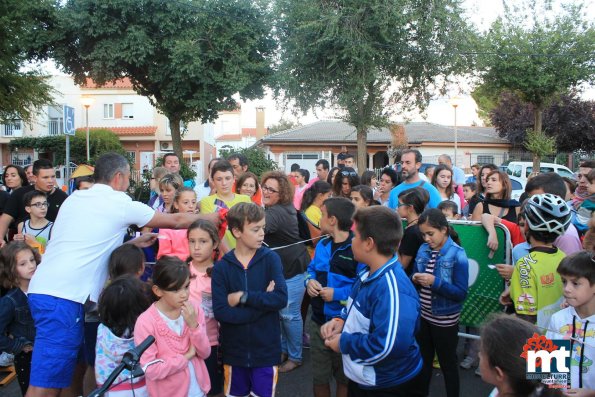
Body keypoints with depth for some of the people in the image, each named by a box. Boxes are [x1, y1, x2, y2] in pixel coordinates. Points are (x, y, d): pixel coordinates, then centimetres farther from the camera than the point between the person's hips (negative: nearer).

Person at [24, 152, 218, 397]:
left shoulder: (75, 198, 17)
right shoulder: (120, 203, -2)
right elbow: (176, 221, 8)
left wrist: (133, 243, 30)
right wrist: (215, 218, 22)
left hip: (44, 289, 9)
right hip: (63, 296, -8)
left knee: (59, 374, 17)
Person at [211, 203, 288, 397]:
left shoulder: (271, 259, -7)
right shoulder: (222, 267, -7)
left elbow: (281, 298, -19)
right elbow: (220, 312, -16)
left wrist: (243, 297, -18)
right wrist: (263, 301, -18)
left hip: (266, 349, 0)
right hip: (234, 350, 1)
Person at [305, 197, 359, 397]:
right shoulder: (322, 245, 5)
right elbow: (312, 269, 17)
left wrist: (338, 294, -24)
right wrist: (309, 281, -4)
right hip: (318, 321, 6)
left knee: (344, 378, 16)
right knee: (319, 377, 20)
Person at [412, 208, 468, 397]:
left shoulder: (457, 255, -18)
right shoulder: (423, 250, -1)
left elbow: (461, 293, -19)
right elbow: (416, 277, 10)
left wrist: (435, 282, -29)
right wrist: (415, 279, -13)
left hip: (445, 320, -6)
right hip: (422, 316, 6)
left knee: (448, 364, 14)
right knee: (423, 360, 23)